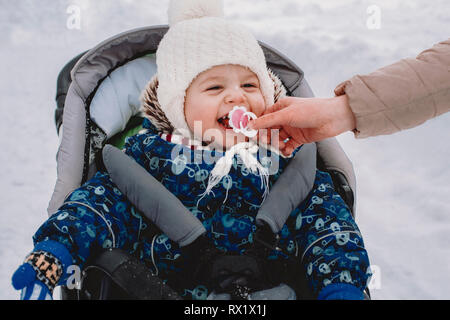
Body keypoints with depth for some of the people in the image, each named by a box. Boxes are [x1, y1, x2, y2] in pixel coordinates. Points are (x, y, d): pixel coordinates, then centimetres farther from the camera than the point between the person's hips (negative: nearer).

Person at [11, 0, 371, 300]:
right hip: (167, 288, -1)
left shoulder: (285, 156, 12)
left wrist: (343, 281, -9)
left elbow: (324, 216, 7)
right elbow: (102, 202, 4)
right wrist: (52, 253, -12)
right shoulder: (149, 154, 8)